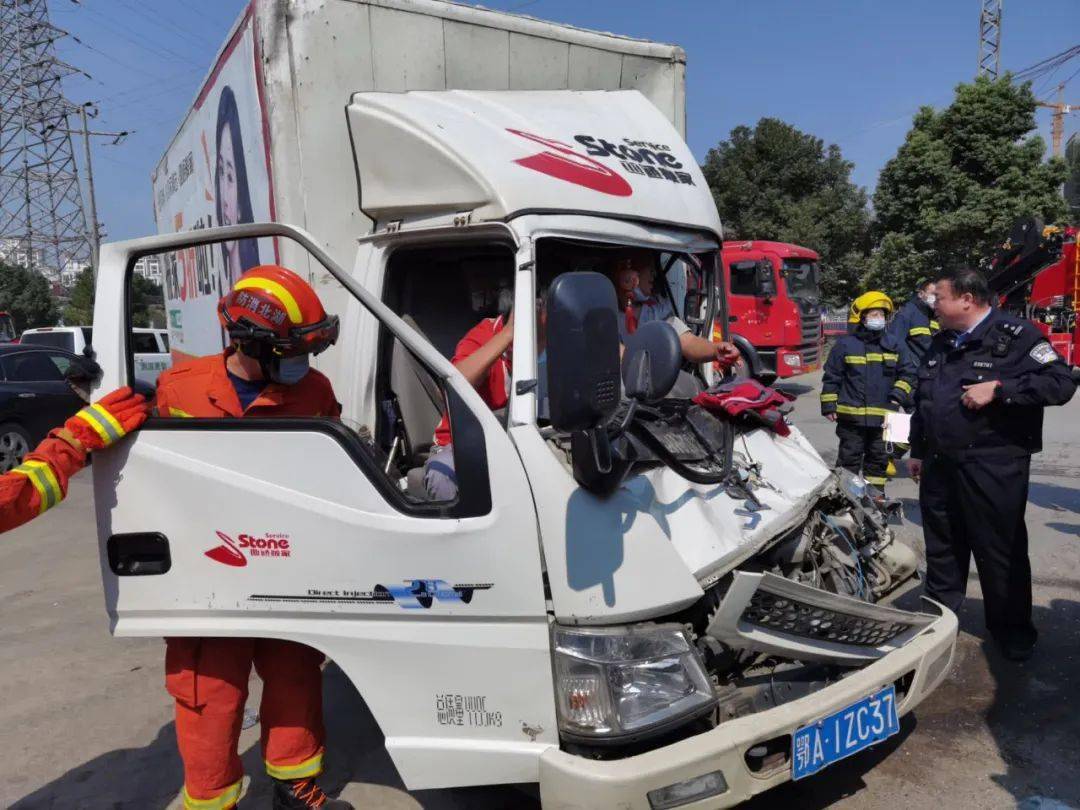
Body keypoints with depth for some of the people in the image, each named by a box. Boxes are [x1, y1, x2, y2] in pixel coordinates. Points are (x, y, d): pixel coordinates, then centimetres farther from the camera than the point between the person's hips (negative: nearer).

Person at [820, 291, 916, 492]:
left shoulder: (895, 346, 6)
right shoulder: (845, 345, -2)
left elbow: (908, 373, 11)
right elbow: (831, 378, 0)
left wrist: (898, 397, -2)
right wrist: (829, 406, -3)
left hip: (883, 418, 3)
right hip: (851, 416, -3)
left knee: (878, 460, 14)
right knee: (849, 460, 3)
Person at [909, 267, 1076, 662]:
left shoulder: (1015, 336, -8)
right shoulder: (940, 343, 14)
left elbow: (1061, 382, -17)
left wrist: (998, 388, -23)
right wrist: (917, 450, 22)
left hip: (992, 467, -6)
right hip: (939, 465, 7)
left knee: (999, 552, 5)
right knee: (942, 546, 16)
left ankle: (1013, 630, 22)